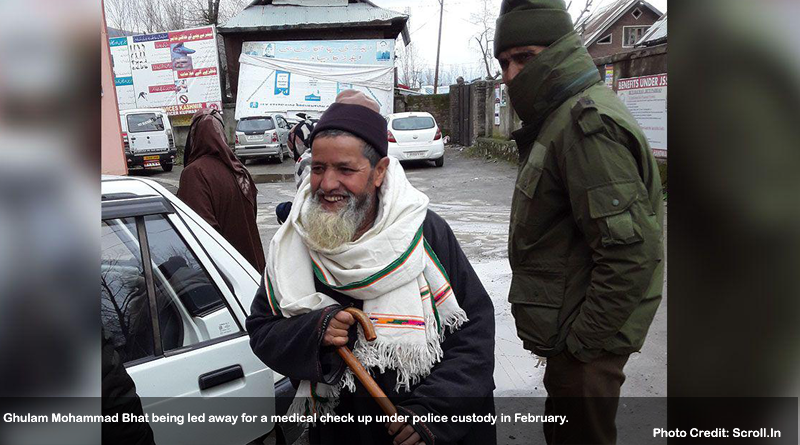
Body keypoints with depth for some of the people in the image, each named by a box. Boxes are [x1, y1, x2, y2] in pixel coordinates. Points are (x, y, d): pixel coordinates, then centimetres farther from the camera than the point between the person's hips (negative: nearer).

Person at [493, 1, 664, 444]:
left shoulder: (588, 121, -21)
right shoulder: (561, 117, 13)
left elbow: (631, 252, -28)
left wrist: (582, 341, -20)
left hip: (586, 344, -10)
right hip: (569, 332, 10)